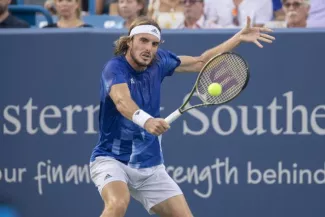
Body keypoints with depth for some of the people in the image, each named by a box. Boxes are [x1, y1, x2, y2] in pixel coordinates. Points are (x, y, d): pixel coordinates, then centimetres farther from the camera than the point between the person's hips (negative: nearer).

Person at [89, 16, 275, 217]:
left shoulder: (159, 61, 1)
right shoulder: (115, 68, -18)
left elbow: (200, 62, 17)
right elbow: (122, 102, -39)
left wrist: (240, 37, 12)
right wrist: (146, 121, -59)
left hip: (151, 167, 7)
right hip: (111, 159, -7)